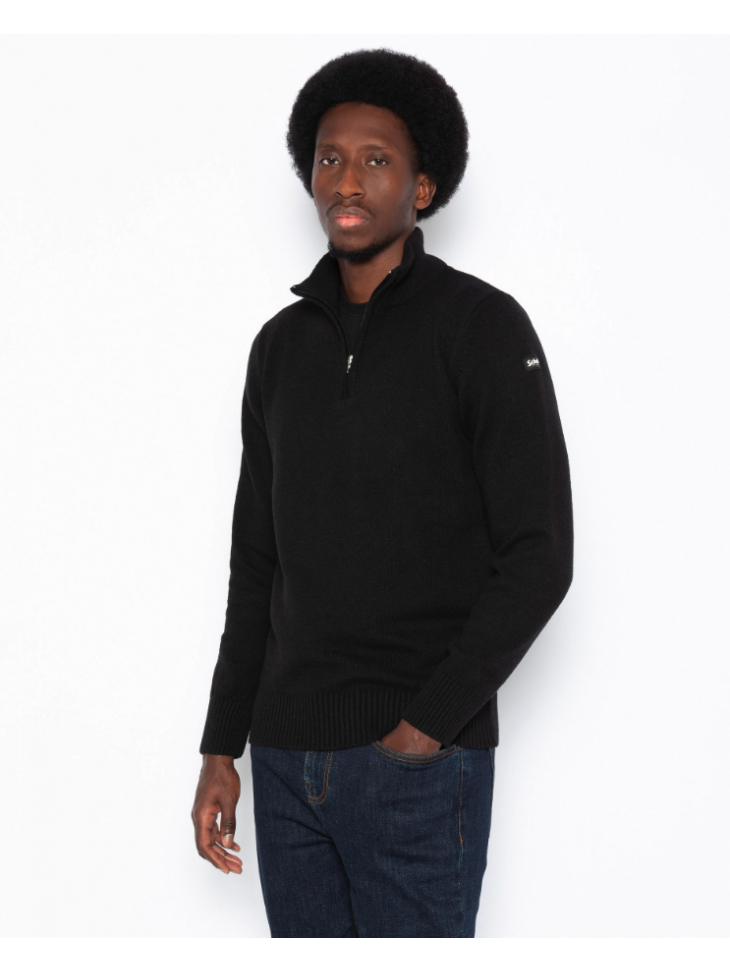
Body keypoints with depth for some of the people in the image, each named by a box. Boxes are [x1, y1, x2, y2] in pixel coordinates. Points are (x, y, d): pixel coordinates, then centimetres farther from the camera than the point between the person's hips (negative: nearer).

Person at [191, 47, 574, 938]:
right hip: (286, 758, 5)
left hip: (418, 765, -5)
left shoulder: (480, 326, -5)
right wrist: (221, 746, 12)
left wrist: (426, 726, -14)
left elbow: (539, 558, -10)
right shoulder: (281, 347, 13)